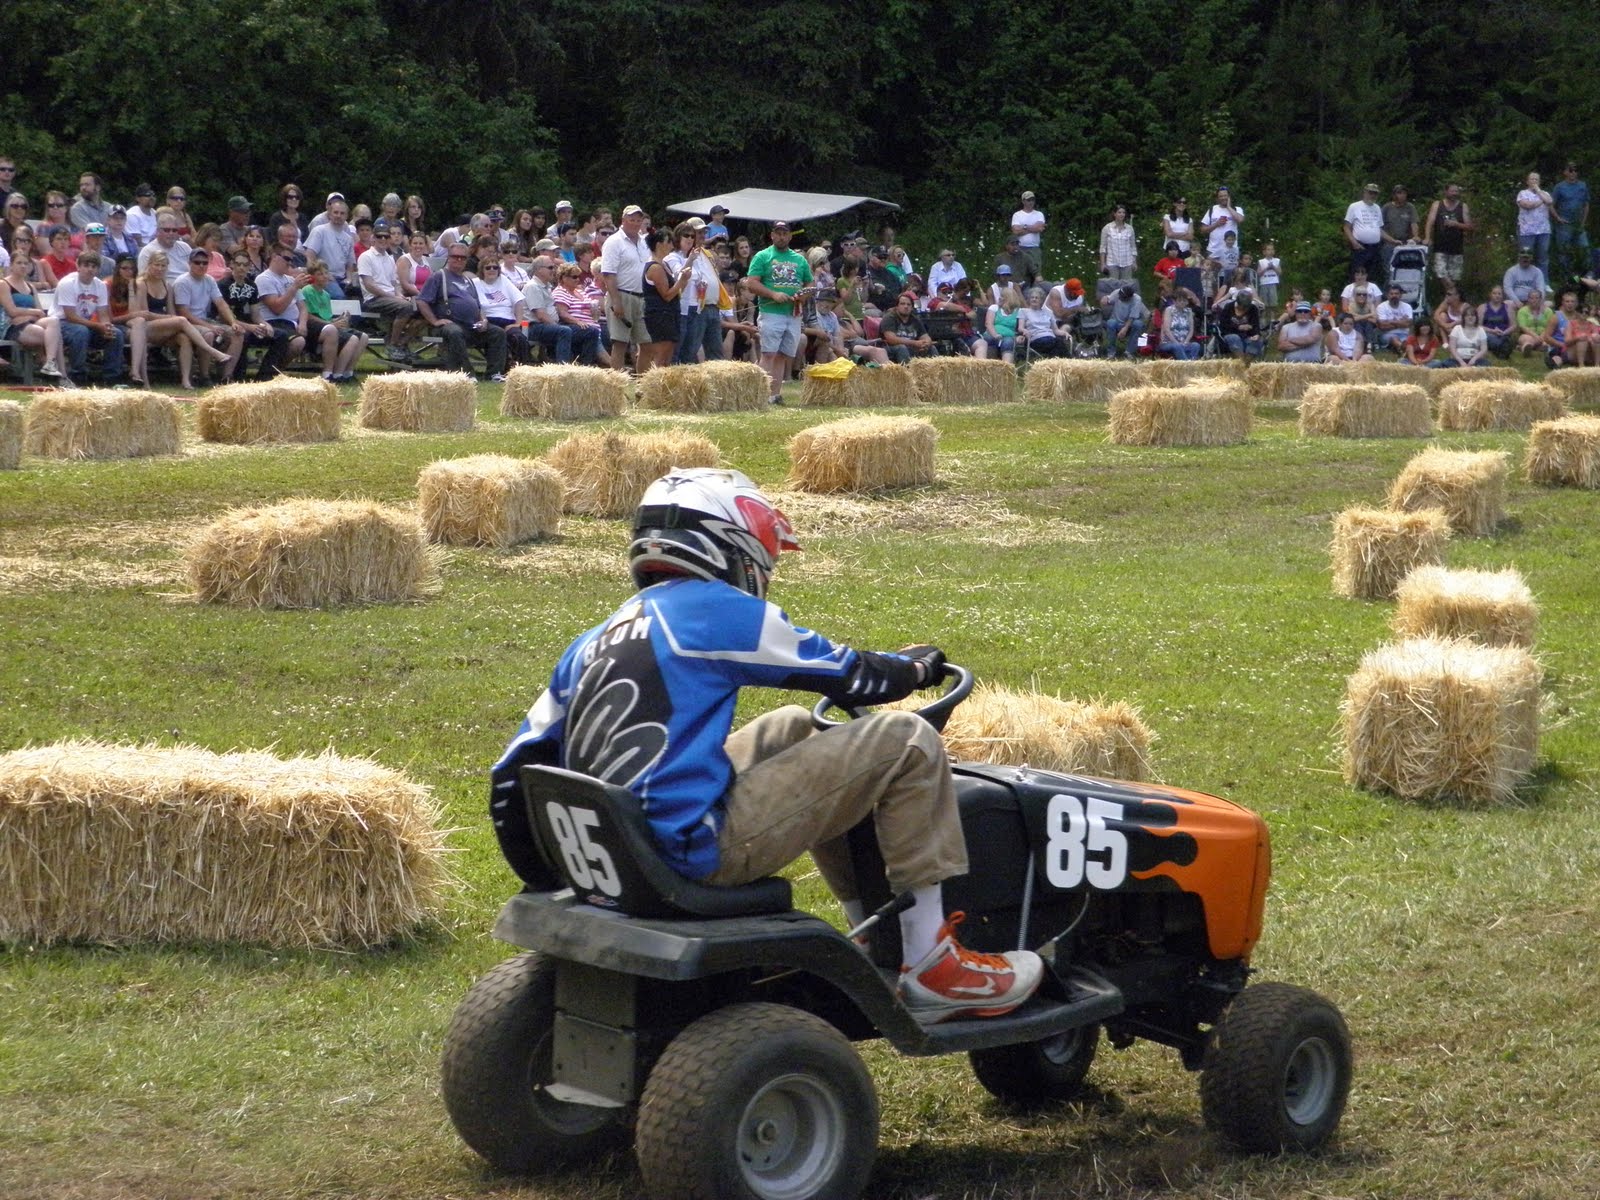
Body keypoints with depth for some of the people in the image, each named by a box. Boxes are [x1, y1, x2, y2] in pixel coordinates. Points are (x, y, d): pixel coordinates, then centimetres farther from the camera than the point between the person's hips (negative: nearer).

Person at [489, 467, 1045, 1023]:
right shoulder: (713, 608, -5)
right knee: (905, 742, -2)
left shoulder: (596, 641, 17)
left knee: (794, 728, 29)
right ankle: (931, 969, 1)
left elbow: (515, 769, 15)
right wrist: (916, 667, 24)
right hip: (703, 850, -9)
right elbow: (848, 676, 4)